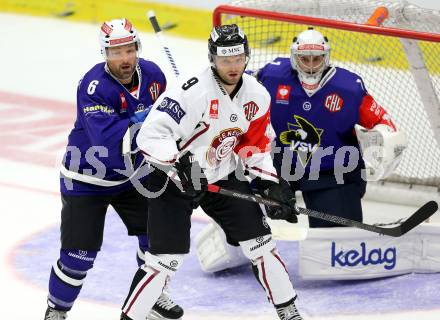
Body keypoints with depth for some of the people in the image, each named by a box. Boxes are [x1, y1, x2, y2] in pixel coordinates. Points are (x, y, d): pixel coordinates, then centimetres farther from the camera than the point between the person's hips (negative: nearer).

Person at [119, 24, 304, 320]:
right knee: (167, 258, -13)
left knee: (260, 243, 4)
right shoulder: (191, 93, -26)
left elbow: (256, 146, 8)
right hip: (174, 181, -6)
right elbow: (151, 135, -30)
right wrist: (178, 164, -42)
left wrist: (271, 184, -2)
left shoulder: (257, 95, -4)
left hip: (223, 178, 6)